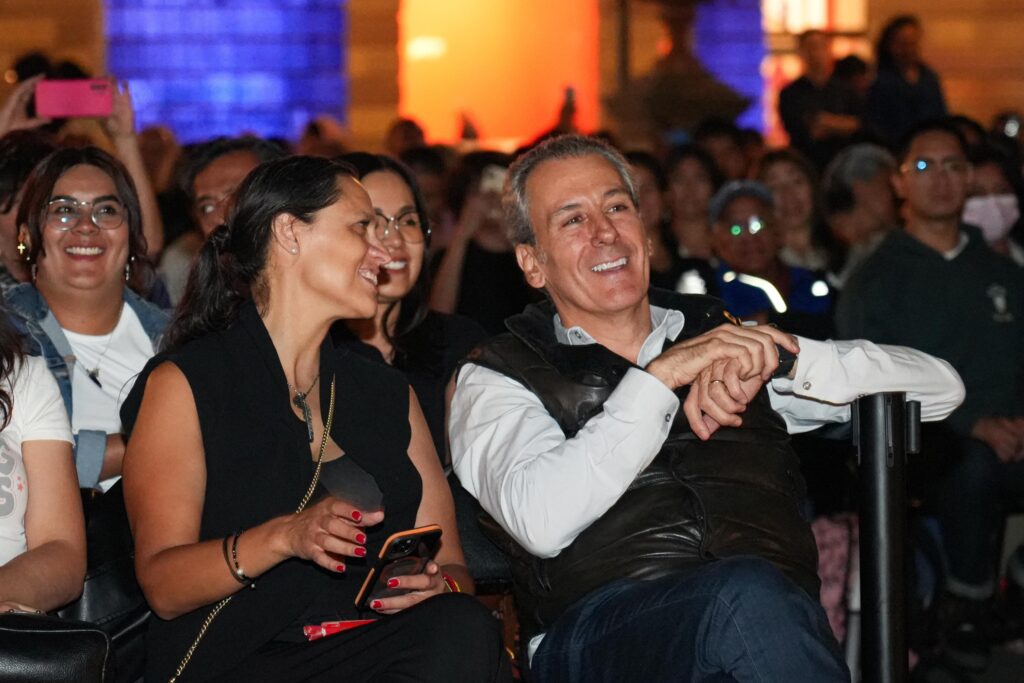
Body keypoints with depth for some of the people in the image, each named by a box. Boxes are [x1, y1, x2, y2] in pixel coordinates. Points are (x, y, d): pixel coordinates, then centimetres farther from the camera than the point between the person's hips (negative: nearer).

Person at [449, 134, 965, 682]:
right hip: (603, 631, -3)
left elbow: (940, 388, 20)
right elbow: (540, 522, -8)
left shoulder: (724, 339, 25)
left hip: (777, 615, 3)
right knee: (748, 595, -37)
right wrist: (660, 376, -6)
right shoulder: (499, 378, 14)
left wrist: (788, 355, 3)